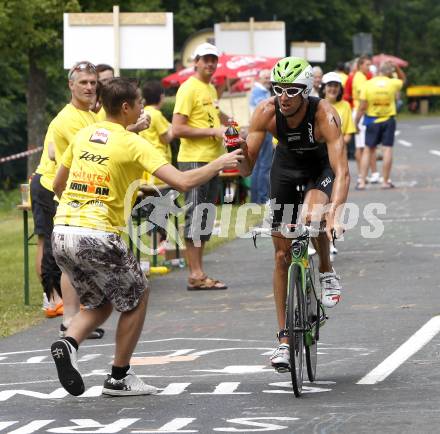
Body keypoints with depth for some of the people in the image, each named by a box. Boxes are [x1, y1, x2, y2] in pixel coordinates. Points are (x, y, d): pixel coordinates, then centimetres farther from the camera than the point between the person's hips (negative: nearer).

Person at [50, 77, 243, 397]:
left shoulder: (83, 135, 12)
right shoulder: (133, 144, -7)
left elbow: (59, 185, 22)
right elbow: (183, 181, -14)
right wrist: (219, 164, 2)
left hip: (62, 232, 6)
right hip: (99, 236, -6)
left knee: (100, 303, 22)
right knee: (137, 296, 16)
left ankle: (68, 343, -6)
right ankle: (120, 377, 17)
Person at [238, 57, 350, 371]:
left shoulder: (325, 115, -35)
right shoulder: (267, 112, -26)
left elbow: (342, 171, -42)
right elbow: (246, 168, -23)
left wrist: (335, 213, -57)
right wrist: (238, 149, -45)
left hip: (321, 166, -3)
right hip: (287, 165, 3)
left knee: (313, 217, -36)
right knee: (282, 255, 0)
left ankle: (327, 273, -4)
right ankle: (284, 339, 8)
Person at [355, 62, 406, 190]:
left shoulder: (368, 84, -8)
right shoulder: (393, 83, -6)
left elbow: (362, 107, -8)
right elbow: (403, 79, 21)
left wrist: (356, 122, 0)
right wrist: (396, 67, 10)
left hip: (372, 121, 0)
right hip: (388, 121, 0)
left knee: (368, 150, 7)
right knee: (387, 149, 2)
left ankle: (362, 181, 4)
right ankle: (386, 181, 2)